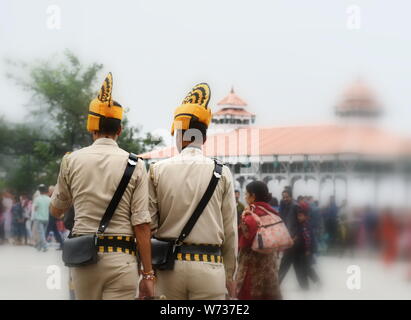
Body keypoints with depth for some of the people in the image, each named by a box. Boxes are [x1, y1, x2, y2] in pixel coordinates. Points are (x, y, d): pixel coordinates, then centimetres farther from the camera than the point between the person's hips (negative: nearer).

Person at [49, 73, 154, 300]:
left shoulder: (72, 160, 3)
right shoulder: (134, 165, -1)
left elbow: (56, 211, 16)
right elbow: (141, 223, -6)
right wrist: (147, 274, -3)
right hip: (121, 257, -2)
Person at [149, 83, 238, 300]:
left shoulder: (158, 171, 2)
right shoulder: (221, 173, 1)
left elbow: (148, 224, 1)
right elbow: (230, 230, 4)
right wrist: (229, 274, 13)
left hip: (169, 264, 1)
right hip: (210, 265, -1)